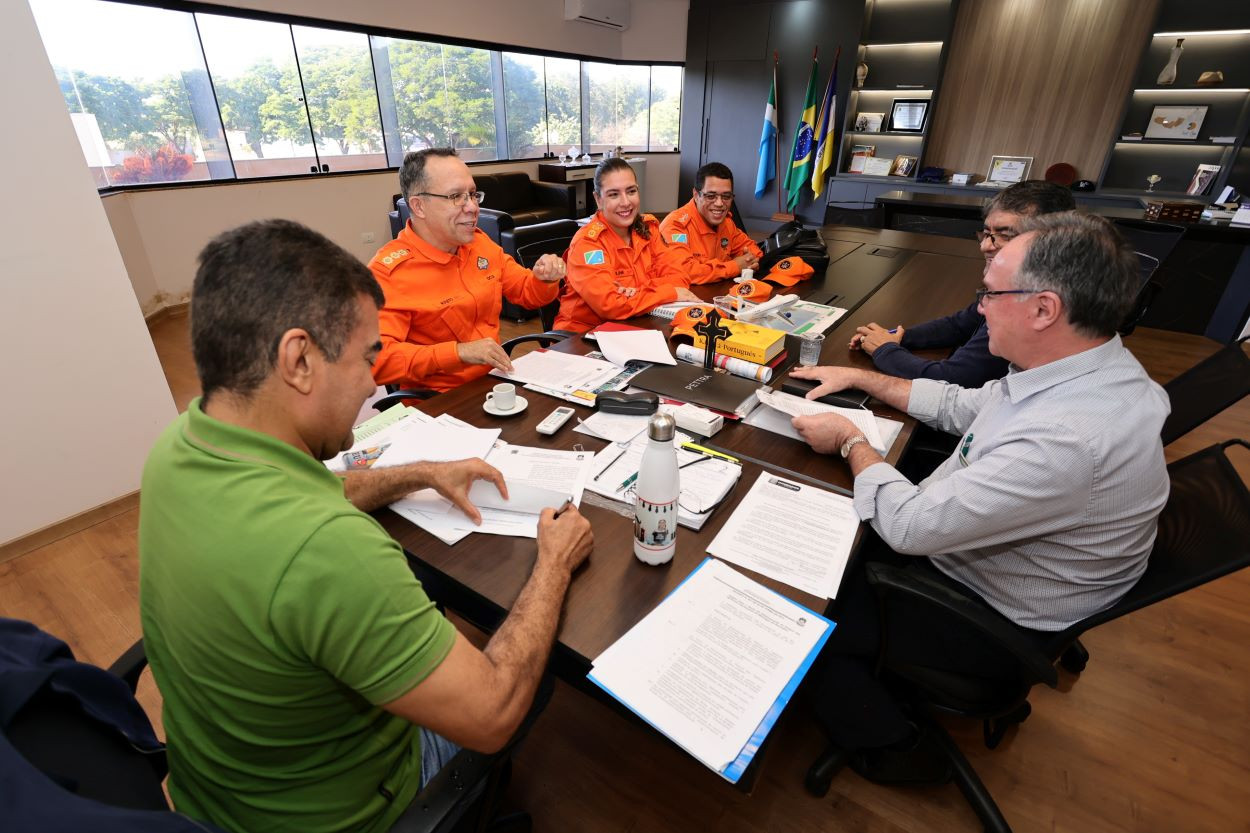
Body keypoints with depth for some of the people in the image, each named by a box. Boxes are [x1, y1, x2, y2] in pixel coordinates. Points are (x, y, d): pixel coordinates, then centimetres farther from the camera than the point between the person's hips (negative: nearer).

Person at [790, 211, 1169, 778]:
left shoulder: (1071, 435, -38)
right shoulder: (1086, 371, -6)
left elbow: (910, 526, -32)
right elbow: (958, 405, 9)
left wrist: (851, 440, -17)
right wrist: (860, 378, 5)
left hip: (984, 617, -8)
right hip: (958, 540, 9)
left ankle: (882, 743, 24)